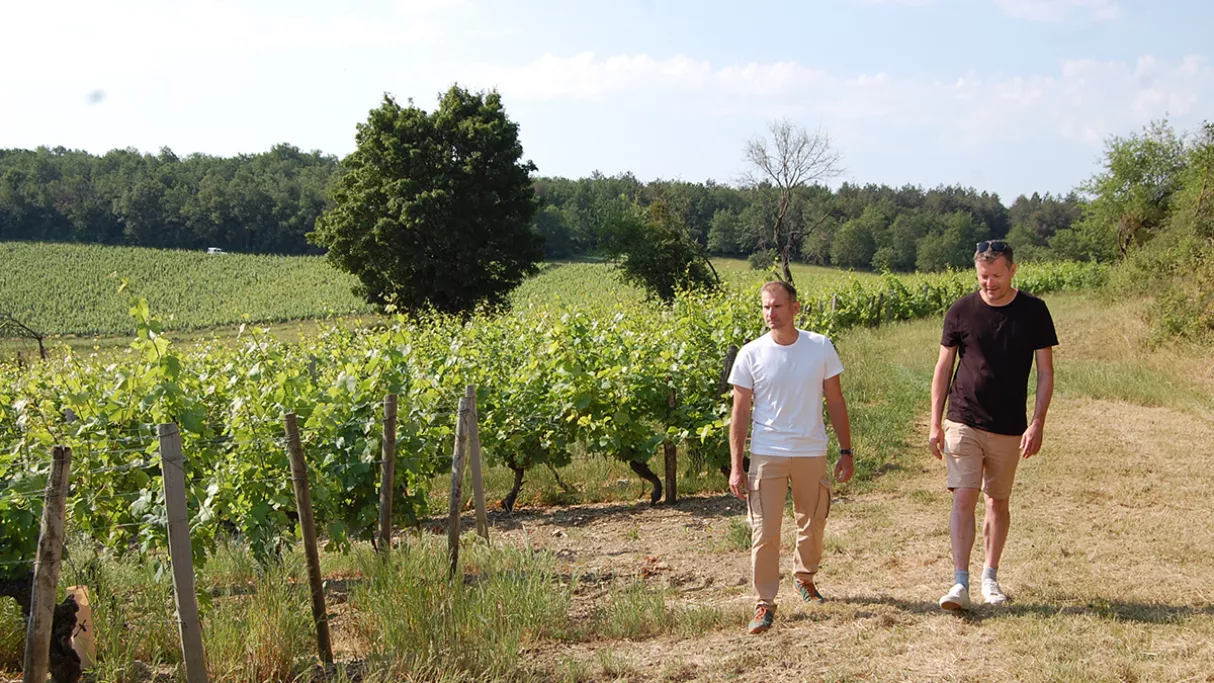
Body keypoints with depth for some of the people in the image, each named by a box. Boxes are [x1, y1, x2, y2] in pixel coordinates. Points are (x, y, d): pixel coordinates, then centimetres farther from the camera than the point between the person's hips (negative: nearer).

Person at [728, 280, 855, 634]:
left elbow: (835, 402, 7)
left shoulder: (820, 347, -1)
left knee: (813, 525, 16)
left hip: (812, 453, 2)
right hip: (766, 455, -2)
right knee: (764, 531, -4)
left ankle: (804, 576, 42)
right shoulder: (751, 355, -4)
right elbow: (740, 414, 0)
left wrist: (846, 451, 5)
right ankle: (765, 602, 7)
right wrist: (736, 467, -4)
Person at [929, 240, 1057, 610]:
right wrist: (936, 422, 0)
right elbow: (944, 367, 4)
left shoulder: (1033, 311, -2)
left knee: (998, 502, 11)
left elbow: (1045, 371, 1)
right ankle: (960, 583, -10)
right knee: (963, 498, -10)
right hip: (964, 422, -1)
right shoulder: (960, 311, -2)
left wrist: (1038, 423, -8)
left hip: (1009, 428, 1)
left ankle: (990, 577, 26)